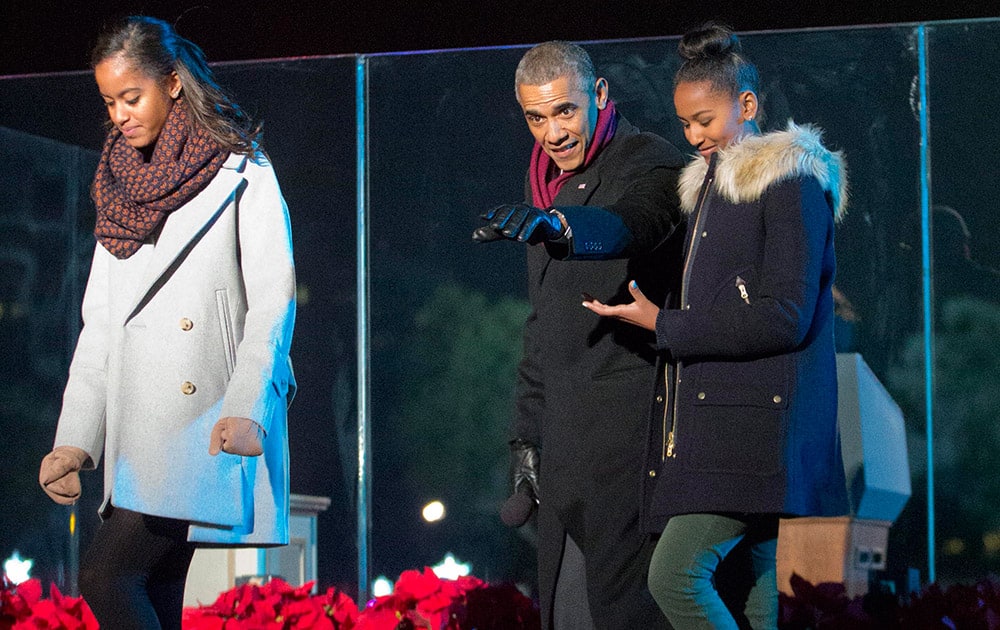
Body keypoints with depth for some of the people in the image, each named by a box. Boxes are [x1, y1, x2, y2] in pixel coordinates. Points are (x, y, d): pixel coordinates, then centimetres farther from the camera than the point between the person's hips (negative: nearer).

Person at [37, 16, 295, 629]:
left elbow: (272, 303, -10)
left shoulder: (240, 175, -1)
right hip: (138, 434, 6)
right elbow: (100, 325, 16)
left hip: (204, 426, -6)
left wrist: (245, 411, -24)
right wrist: (75, 438, 6)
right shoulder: (123, 187, 18)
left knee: (108, 576, -18)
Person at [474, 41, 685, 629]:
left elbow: (629, 224, -33)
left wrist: (558, 226, -54)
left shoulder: (651, 163, -8)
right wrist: (527, 434, 19)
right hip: (565, 438, 8)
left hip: (628, 429, -8)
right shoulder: (548, 186, 18)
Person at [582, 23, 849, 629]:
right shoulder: (712, 186, 21)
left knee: (675, 573, -18)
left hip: (759, 427, -8)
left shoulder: (792, 184, -6)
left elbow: (785, 317, -14)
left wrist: (664, 325, -10)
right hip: (717, 423, 8)